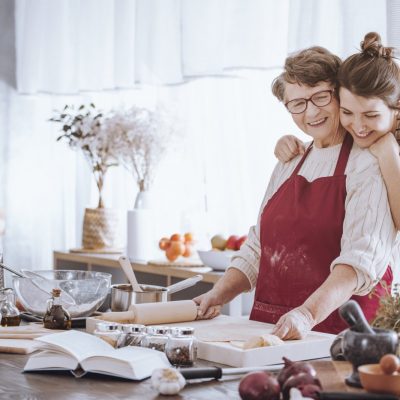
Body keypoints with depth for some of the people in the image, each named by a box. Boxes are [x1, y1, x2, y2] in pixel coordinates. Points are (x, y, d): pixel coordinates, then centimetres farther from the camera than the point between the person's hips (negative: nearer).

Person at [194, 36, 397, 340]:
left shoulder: (368, 164, -4)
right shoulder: (289, 164, 18)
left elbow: (361, 259, -16)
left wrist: (309, 314, -29)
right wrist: (219, 295, 8)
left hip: (337, 330, -6)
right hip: (271, 328, 6)